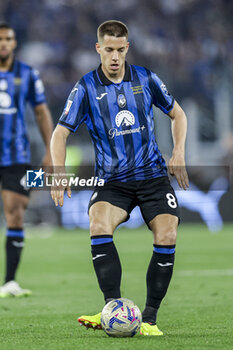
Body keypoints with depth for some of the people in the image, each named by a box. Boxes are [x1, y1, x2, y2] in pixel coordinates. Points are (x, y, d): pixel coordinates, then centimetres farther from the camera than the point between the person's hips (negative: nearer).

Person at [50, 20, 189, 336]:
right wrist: (59, 175, -15)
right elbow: (61, 133, -1)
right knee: (99, 224, -29)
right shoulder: (86, 88, -1)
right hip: (112, 180, -1)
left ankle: (149, 318, -9)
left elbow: (177, 114, 17)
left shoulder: (145, 79, 3)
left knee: (166, 237, -18)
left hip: (153, 176, 1)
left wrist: (179, 153, 3)